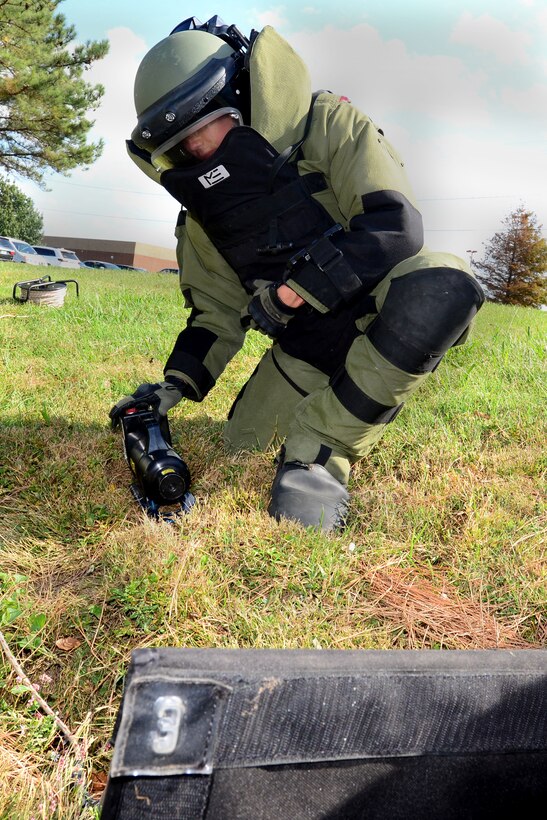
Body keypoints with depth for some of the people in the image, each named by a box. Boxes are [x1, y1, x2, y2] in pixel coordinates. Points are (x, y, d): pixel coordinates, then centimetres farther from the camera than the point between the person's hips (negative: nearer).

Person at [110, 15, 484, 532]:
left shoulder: (328, 126, -13)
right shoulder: (203, 214, 3)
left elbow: (394, 224, -24)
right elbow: (218, 313, 8)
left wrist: (287, 293, -23)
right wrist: (177, 384, -9)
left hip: (388, 315, -5)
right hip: (308, 346, 6)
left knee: (442, 285, -38)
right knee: (243, 444, 3)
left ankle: (320, 449, -31)